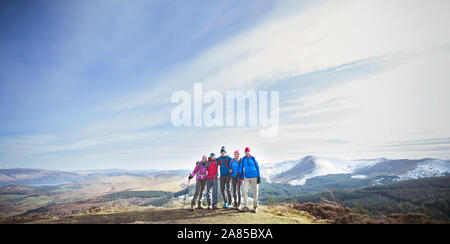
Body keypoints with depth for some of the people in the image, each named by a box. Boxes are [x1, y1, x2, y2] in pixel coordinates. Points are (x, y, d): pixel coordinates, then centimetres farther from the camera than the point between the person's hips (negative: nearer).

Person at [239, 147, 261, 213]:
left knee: (255, 192, 1)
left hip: (254, 177, -1)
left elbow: (257, 167, 3)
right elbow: (241, 168, 11)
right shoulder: (243, 159, 5)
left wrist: (259, 177, -2)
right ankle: (246, 206, -1)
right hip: (247, 177, 1)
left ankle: (255, 206, 13)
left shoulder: (253, 158, 1)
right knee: (245, 191, -8)